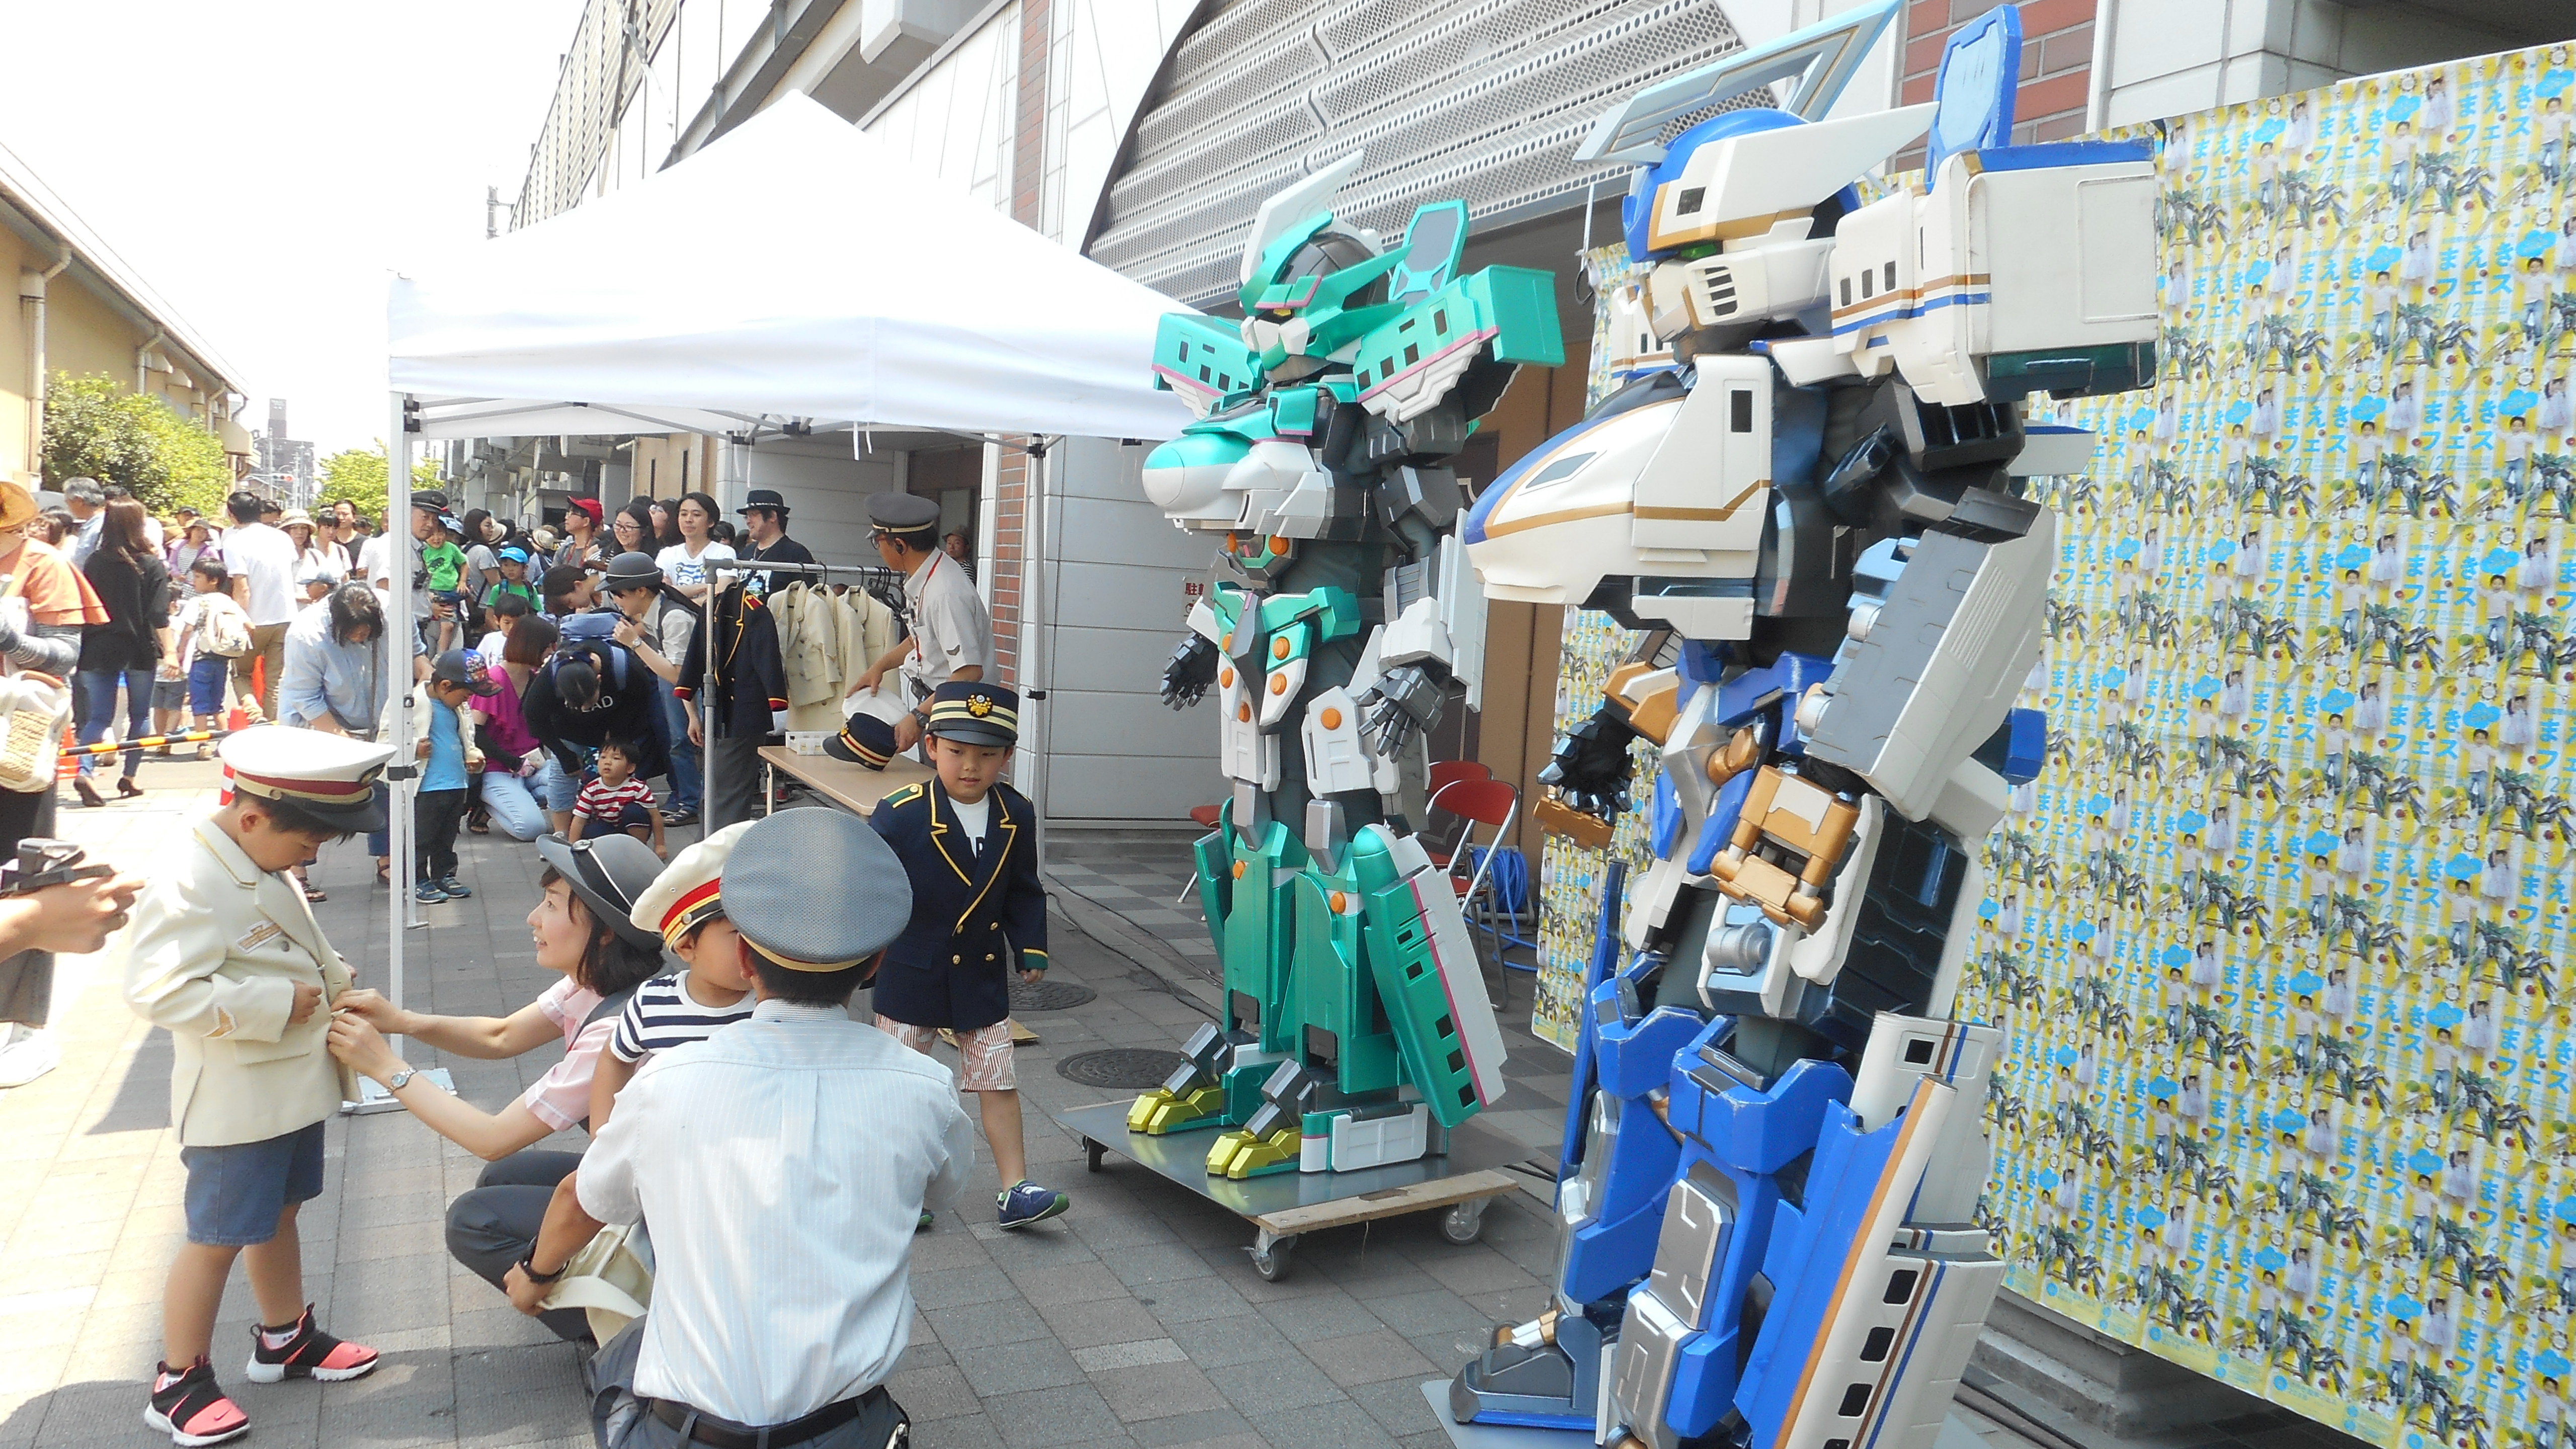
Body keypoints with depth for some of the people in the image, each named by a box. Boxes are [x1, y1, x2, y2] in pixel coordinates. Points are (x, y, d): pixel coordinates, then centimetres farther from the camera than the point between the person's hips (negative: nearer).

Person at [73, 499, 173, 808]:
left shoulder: (94, 562, 1)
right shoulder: (151, 564, -7)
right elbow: (160, 615, -12)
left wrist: (87, 648, 16)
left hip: (98, 651, 2)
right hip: (139, 650, -2)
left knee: (99, 715, 5)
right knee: (140, 714, 13)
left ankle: (84, 771, -15)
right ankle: (129, 776, 14)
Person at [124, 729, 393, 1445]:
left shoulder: (264, 864, 6)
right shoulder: (191, 888, -25)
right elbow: (157, 990, -33)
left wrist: (339, 983, 2)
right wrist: (279, 1003, -29)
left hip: (294, 1085, 9)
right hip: (235, 1102, -9)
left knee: (279, 1212, 22)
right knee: (219, 1238, 4)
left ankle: (285, 1339, 39)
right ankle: (180, 1384, 20)